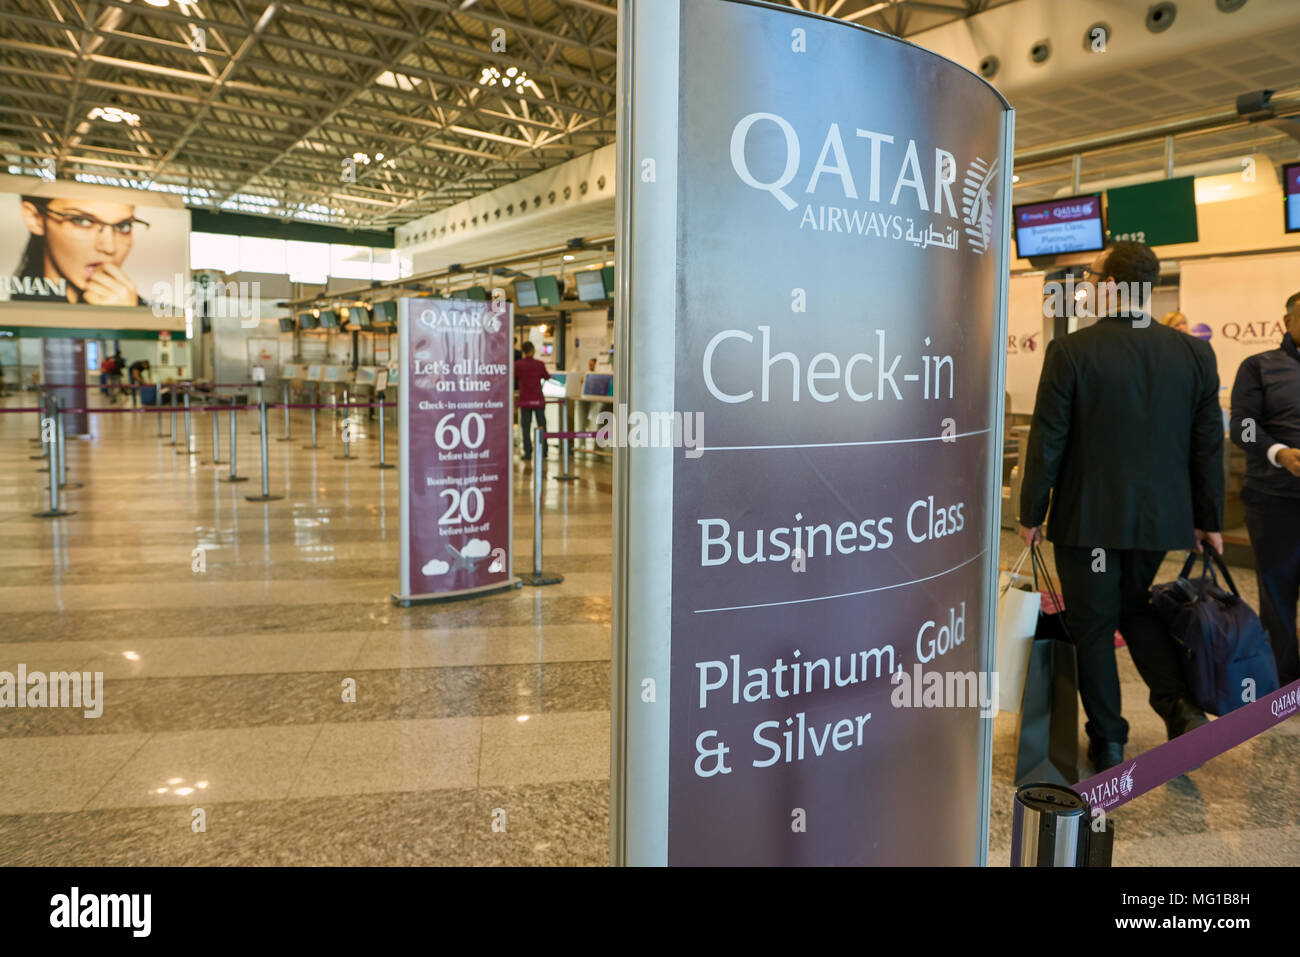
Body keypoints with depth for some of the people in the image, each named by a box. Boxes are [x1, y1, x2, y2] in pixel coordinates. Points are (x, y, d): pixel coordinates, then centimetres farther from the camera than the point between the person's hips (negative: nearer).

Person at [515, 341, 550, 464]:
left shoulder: (517, 365, -5)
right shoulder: (540, 364, -6)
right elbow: (547, 376, 13)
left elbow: (514, 379, 10)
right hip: (538, 399, 0)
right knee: (541, 425, 12)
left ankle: (528, 455, 3)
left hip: (524, 399, 0)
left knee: (526, 427, 5)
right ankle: (543, 451, 17)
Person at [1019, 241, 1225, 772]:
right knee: (1135, 606, 25)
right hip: (1161, 517, 4)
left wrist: (1031, 513, -1)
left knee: (1093, 626, 10)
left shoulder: (1070, 351, -13)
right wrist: (1208, 520, 13)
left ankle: (1107, 741, 19)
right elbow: (1209, 445, 4)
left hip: (1088, 517, -4)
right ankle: (1180, 703, 10)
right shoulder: (1195, 353, 0)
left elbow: (1047, 442, -11)